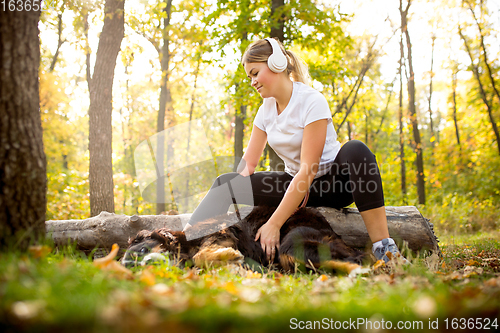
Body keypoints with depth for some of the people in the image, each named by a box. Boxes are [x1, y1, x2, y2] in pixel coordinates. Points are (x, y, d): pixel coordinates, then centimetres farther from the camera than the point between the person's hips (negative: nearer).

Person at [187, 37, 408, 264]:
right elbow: (248, 163, 5)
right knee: (227, 182, -12)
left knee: (355, 150, -38)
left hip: (332, 180, -6)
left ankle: (383, 247, -40)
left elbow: (308, 168, -25)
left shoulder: (312, 101, -19)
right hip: (296, 183, 6)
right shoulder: (266, 110, 3)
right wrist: (234, 192, -16)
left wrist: (274, 224, -30)